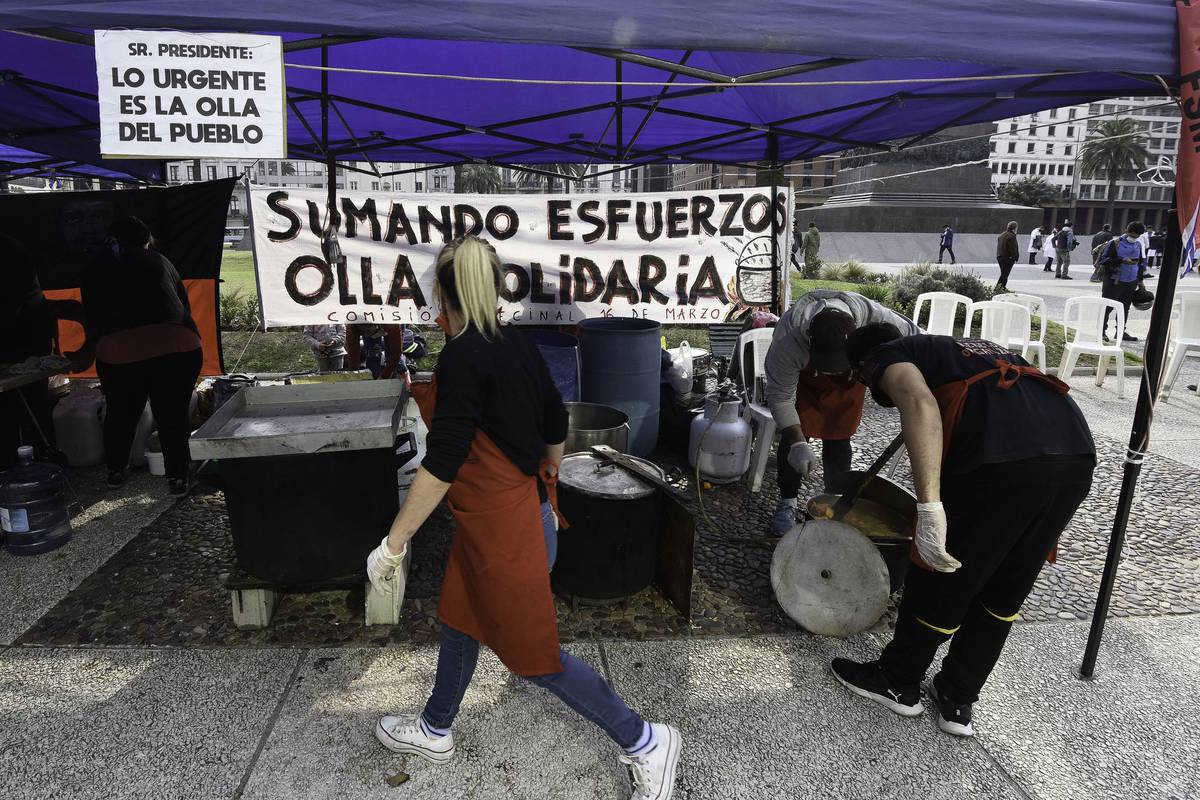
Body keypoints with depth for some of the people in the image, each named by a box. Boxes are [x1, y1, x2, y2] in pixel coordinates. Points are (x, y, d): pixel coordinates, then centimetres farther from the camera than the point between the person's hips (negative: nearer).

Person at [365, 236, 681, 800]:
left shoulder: (462, 357, -22)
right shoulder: (520, 346, 3)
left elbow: (441, 465, -24)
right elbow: (556, 427, 13)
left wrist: (393, 542, -16)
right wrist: (544, 476, 32)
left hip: (503, 527, -9)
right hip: (526, 505, 9)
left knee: (533, 654, 6)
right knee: (459, 621, 24)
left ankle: (644, 741, 18)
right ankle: (434, 731, 46)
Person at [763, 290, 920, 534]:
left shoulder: (876, 318, -40)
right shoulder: (787, 339, -43)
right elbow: (779, 396, -31)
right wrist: (797, 444, -38)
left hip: (848, 383, 2)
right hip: (802, 380, -1)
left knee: (838, 439, 1)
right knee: (792, 438, -7)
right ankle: (787, 503, 11)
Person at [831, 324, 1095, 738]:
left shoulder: (885, 357, 14)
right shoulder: (968, 349, 36)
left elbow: (920, 404, -10)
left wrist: (929, 507, -16)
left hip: (1002, 459, -7)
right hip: (1077, 454, 7)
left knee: (941, 581, 14)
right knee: (1004, 593, 22)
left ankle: (897, 683, 35)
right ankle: (958, 702, 37)